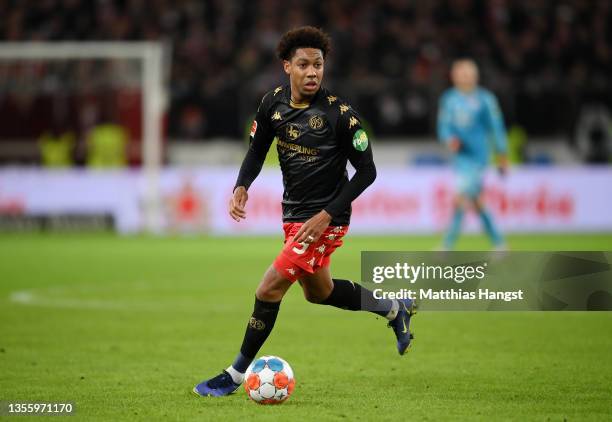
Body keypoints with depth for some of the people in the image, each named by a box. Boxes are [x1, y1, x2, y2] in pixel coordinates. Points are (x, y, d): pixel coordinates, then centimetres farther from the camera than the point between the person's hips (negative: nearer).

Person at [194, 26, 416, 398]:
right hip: (293, 213, 7)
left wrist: (326, 215, -20)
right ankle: (394, 309, 46)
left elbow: (367, 171, -14)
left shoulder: (340, 113, -20)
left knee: (269, 290, -11)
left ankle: (237, 374, 4)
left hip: (324, 220, -7)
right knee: (318, 293, 23)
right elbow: (257, 149, 10)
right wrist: (242, 187, -9)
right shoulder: (273, 103, -4)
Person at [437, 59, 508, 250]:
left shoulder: (485, 99, -6)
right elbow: (444, 127, 10)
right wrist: (449, 139, -13)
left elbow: (496, 127, -1)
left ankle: (447, 246, -10)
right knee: (475, 203, 10)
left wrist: (502, 157, 2)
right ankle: (498, 243, 22)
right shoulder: (449, 99, 7)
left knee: (461, 200, -14)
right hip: (460, 156, 6)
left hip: (477, 156, -6)